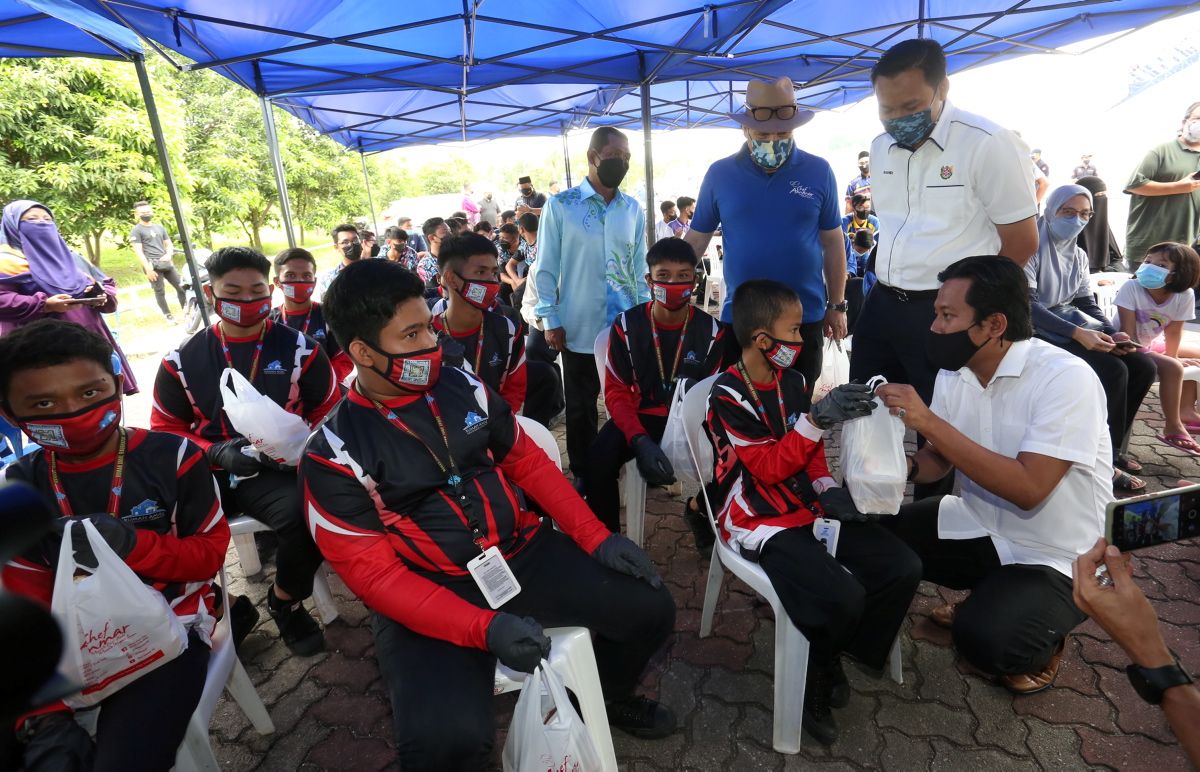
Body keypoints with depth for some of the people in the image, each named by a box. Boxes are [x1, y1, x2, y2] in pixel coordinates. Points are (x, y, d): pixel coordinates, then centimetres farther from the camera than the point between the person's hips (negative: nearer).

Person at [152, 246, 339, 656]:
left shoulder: (298, 348, 2)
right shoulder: (182, 360, 7)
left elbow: (329, 412, 6)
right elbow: (166, 431, 10)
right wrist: (216, 452, -9)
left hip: (277, 470, -2)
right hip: (208, 471, 2)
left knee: (309, 514, -31)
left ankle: (285, 601, 2)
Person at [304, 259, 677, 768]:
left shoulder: (461, 387, 0)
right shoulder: (334, 455, -11)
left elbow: (528, 462, 7)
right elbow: (373, 573, -13)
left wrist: (595, 536, -1)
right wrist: (483, 628, -24)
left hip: (522, 553, 4)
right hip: (429, 594, -4)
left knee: (649, 609, -1)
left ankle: (608, 696, 31)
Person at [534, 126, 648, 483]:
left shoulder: (633, 208, 7)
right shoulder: (560, 206, -3)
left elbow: (639, 267, 10)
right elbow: (545, 269, -2)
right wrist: (549, 320, -7)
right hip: (580, 328, -2)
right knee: (581, 408, 12)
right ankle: (584, 476, 30)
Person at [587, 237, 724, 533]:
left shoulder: (711, 331, -1)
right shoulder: (626, 326, -4)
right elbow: (616, 392, -5)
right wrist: (640, 440, -24)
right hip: (640, 416, -1)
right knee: (600, 458, -28)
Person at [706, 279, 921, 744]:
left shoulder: (792, 381, 8)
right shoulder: (728, 396, -15)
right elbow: (769, 467, -19)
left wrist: (828, 488, -2)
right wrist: (819, 419, -29)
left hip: (808, 508, 8)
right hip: (759, 522, -8)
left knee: (903, 568, -4)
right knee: (843, 596, -25)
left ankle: (832, 658, 13)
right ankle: (810, 679, 8)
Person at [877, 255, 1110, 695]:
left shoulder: (1066, 378, -24)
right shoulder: (955, 371, -4)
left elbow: (1028, 488, -32)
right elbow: (942, 458, 4)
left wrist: (929, 421, -34)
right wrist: (905, 467, -19)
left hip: (1054, 558, -6)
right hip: (979, 526, 7)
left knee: (986, 641, -28)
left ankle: (1040, 641, 10)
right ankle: (987, 599, 15)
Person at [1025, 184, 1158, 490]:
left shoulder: (1079, 255, 16)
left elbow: (1087, 303, 14)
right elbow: (1027, 305, -20)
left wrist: (1113, 333, -6)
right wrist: (1077, 333, -27)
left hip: (1074, 327, 8)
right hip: (1041, 333, -8)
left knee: (1143, 366, -6)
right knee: (1113, 371, -24)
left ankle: (1112, 446, 8)